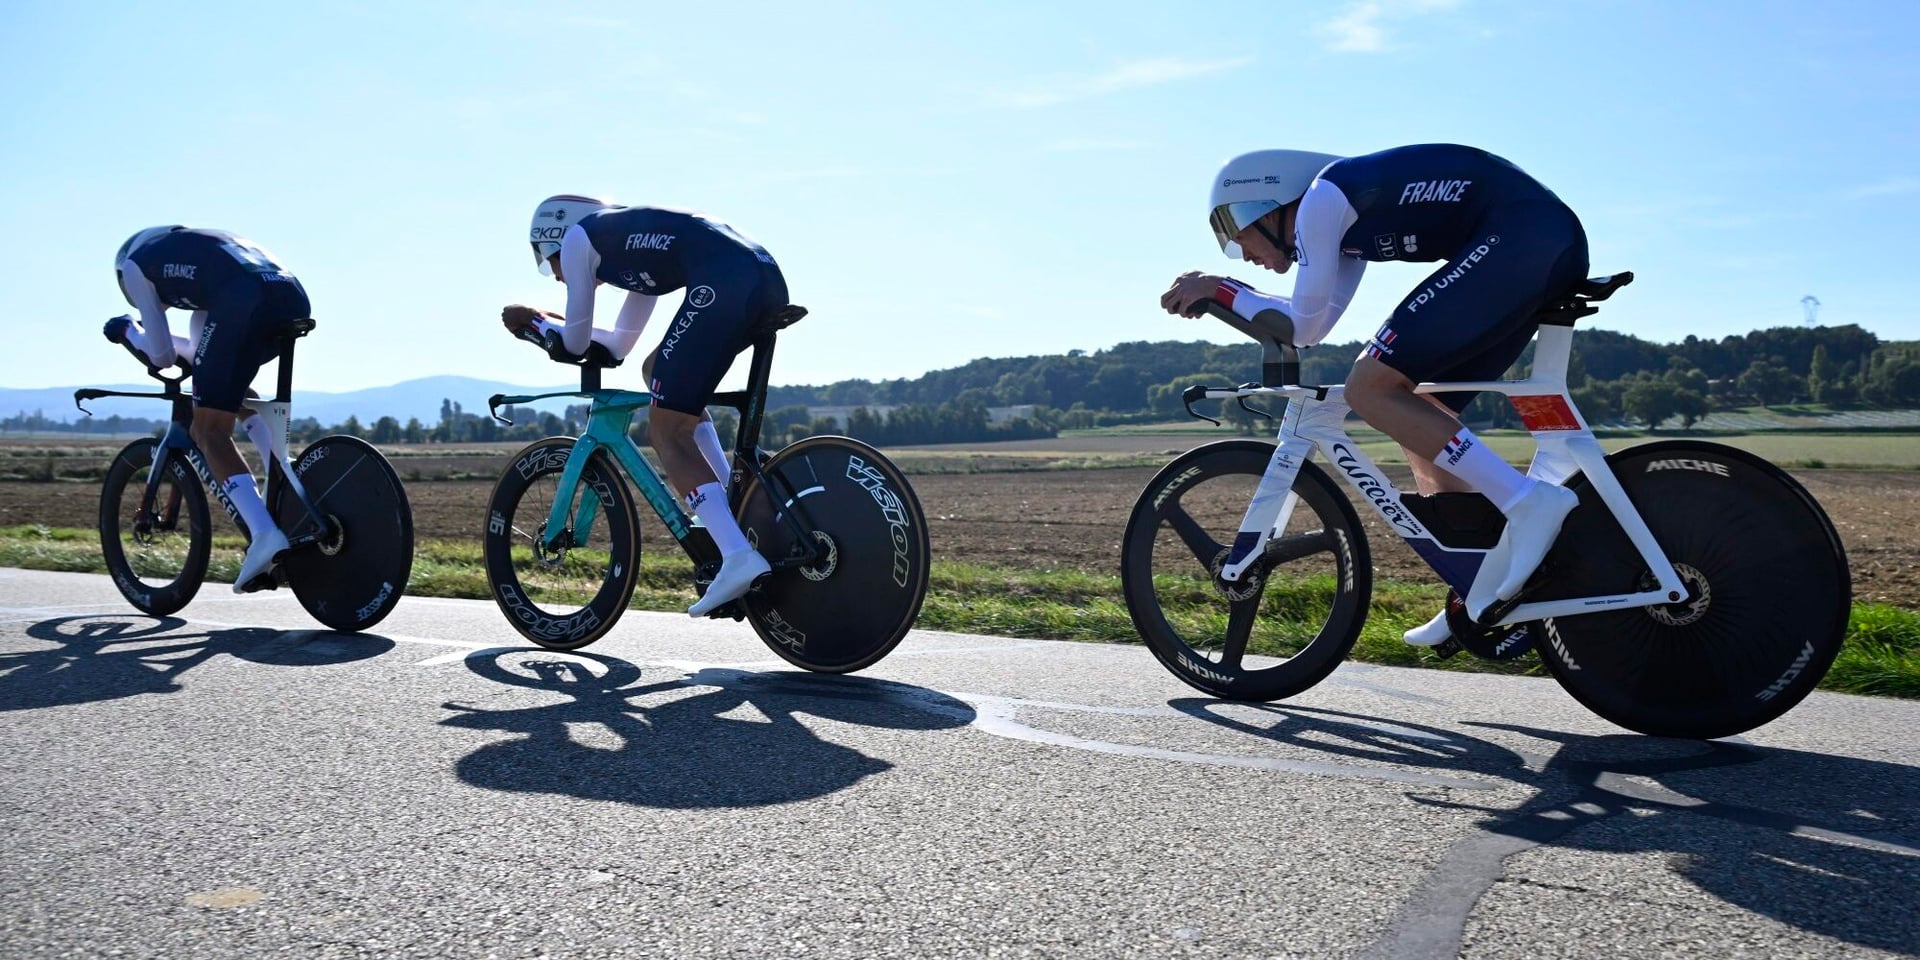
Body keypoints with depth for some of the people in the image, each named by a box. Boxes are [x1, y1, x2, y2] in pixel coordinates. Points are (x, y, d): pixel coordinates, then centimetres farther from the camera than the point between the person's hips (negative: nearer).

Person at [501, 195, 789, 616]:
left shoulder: (577, 237, 18)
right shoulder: (633, 242, 40)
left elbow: (576, 342, 20)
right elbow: (618, 344, 43)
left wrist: (536, 320, 38)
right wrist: (548, 320, 47)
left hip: (723, 285, -8)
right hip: (769, 280, 8)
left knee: (665, 430, -1)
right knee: (659, 371, 27)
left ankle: (737, 556, -16)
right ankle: (731, 501, 17)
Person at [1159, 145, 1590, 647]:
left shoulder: (1322, 197, -4)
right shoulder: (1348, 216, 24)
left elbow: (1303, 326, -5)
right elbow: (1315, 325, 26)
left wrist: (1220, 288, 7)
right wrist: (1221, 295, 22)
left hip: (1518, 239, -10)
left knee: (1370, 387, -11)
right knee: (1419, 415, 13)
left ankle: (1526, 500, -17)